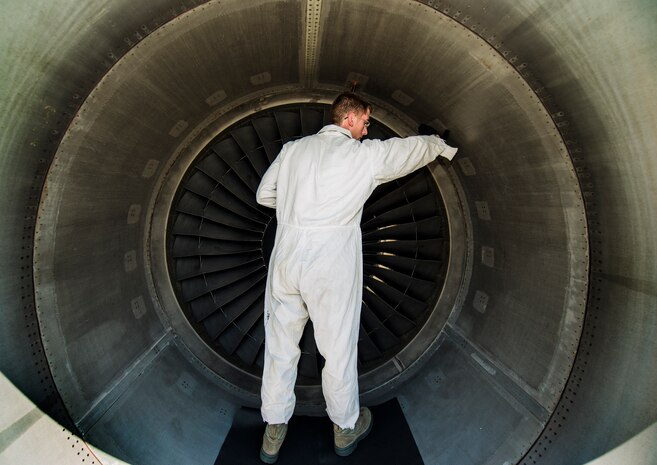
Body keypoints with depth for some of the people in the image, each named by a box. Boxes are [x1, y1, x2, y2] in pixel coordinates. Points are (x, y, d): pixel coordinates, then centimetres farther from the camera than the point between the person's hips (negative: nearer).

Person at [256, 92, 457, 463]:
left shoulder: (294, 148, 13)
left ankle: (273, 434, 34)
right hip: (332, 263, -4)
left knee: (280, 346, 16)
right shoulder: (366, 154, 1)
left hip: (286, 255, 5)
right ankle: (345, 429, 36)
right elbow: (414, 148, 16)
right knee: (339, 348, 13)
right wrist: (444, 146, 36)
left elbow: (264, 194, 19)